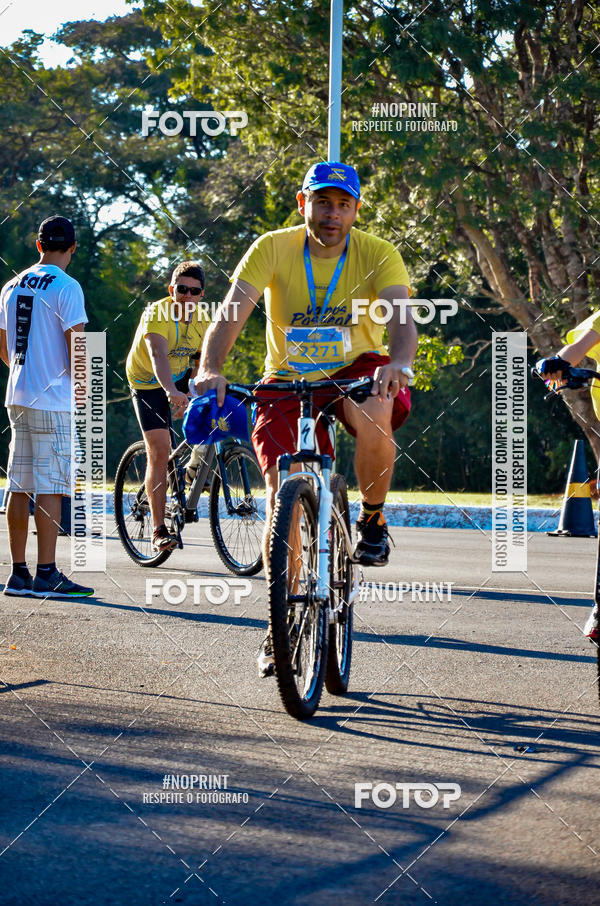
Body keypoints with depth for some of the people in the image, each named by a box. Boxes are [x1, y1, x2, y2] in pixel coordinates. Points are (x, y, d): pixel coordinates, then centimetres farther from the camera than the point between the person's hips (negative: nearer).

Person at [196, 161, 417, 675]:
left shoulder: (378, 255, -13)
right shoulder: (273, 249, -13)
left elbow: (402, 315, -29)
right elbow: (231, 312, -23)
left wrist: (399, 364, -51)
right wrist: (211, 369, -41)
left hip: (356, 370, -1)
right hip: (288, 380, 1)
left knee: (374, 419, -36)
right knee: (283, 493, -13)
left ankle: (373, 521, -6)